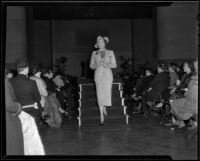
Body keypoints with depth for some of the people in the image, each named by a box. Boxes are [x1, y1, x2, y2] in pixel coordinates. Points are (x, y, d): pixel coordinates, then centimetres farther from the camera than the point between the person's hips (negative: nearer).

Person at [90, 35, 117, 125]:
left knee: (107, 93, -10)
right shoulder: (94, 53, 11)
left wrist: (107, 65, -11)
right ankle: (102, 117, 3)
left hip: (108, 74, 0)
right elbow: (91, 66, 11)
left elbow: (114, 65, 7)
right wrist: (96, 65, -9)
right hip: (98, 74, 0)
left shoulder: (110, 52, 9)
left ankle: (104, 107, 26)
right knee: (100, 95, -5)